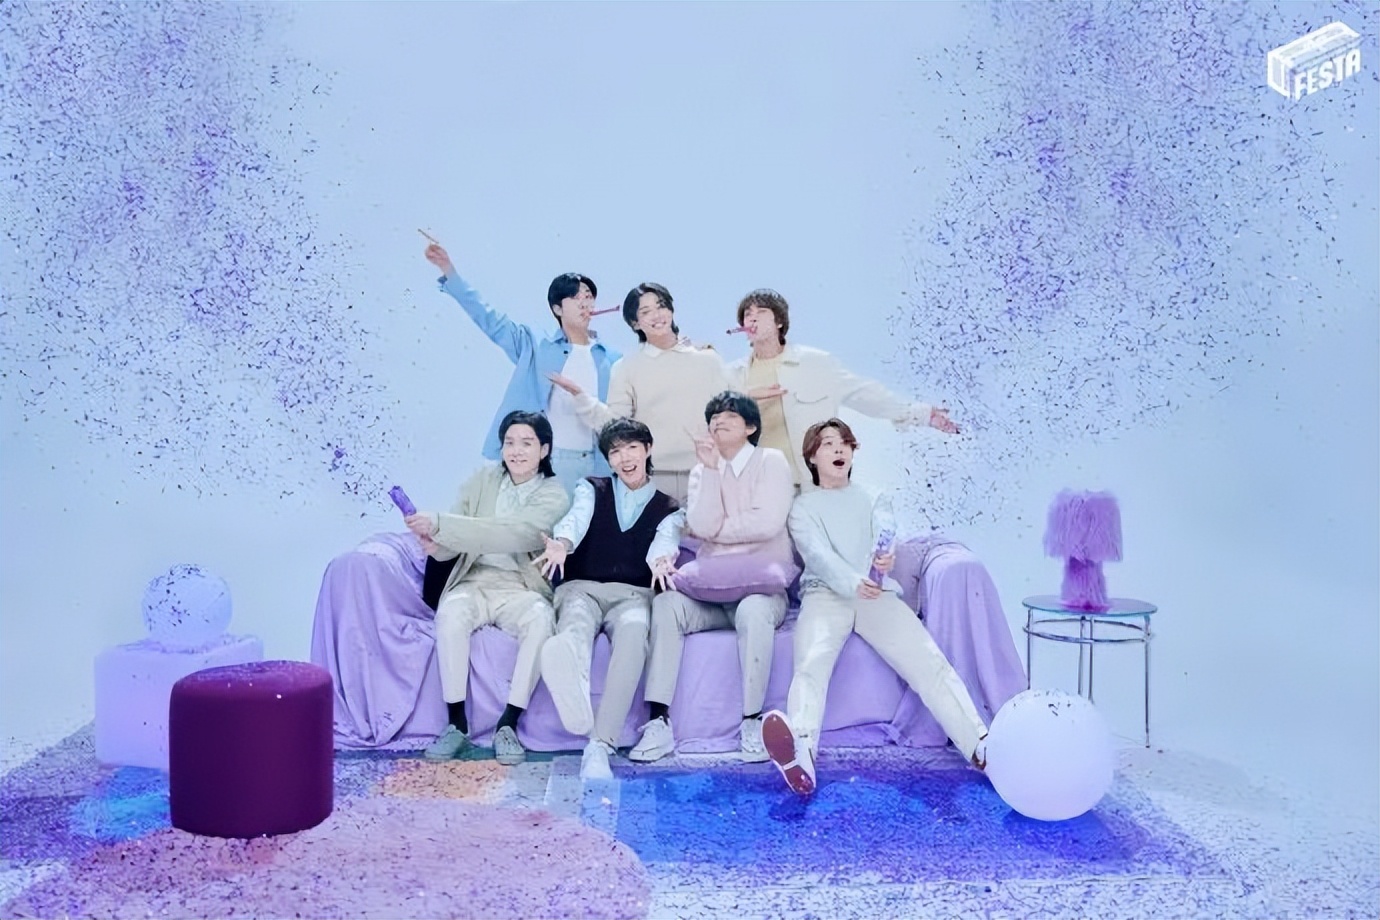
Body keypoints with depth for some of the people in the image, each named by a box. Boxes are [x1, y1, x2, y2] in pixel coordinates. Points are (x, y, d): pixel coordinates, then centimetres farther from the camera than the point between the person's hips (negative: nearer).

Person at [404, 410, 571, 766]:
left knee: (541, 620, -35)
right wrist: (436, 545, -20)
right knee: (450, 614, -32)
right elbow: (453, 545, 6)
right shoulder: (483, 479, 8)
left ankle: (508, 724, -23)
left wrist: (440, 525, -29)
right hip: (475, 581, 2)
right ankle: (457, 723, -20)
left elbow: (511, 534, -22)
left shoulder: (554, 496, -3)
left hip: (521, 588, -2)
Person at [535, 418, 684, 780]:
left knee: (633, 633, -36)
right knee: (576, 628, -37)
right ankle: (576, 707, -72)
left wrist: (662, 560, -31)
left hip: (632, 594, 0)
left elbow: (664, 541, -5)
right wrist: (561, 544, -29)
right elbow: (576, 518, -5)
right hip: (582, 588, 0)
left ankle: (600, 746, -47)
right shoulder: (592, 490, 18)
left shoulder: (669, 509, 18)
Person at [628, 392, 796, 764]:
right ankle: (659, 722, -27)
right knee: (665, 604, -25)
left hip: (762, 585, -3)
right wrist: (711, 468, -9)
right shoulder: (702, 470, 13)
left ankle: (752, 721, -23)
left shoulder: (771, 461, 1)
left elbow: (768, 522, -15)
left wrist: (712, 530, -4)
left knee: (753, 611, -37)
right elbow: (702, 526, -6)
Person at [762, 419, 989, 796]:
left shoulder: (874, 500, 25)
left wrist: (885, 560, -25)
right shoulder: (803, 506, 16)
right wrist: (853, 583, -27)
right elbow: (817, 554, -4)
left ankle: (982, 746, -35)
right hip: (825, 595, -2)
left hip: (877, 594, 3)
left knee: (930, 661, -22)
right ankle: (801, 752, -58)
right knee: (810, 664, -33)